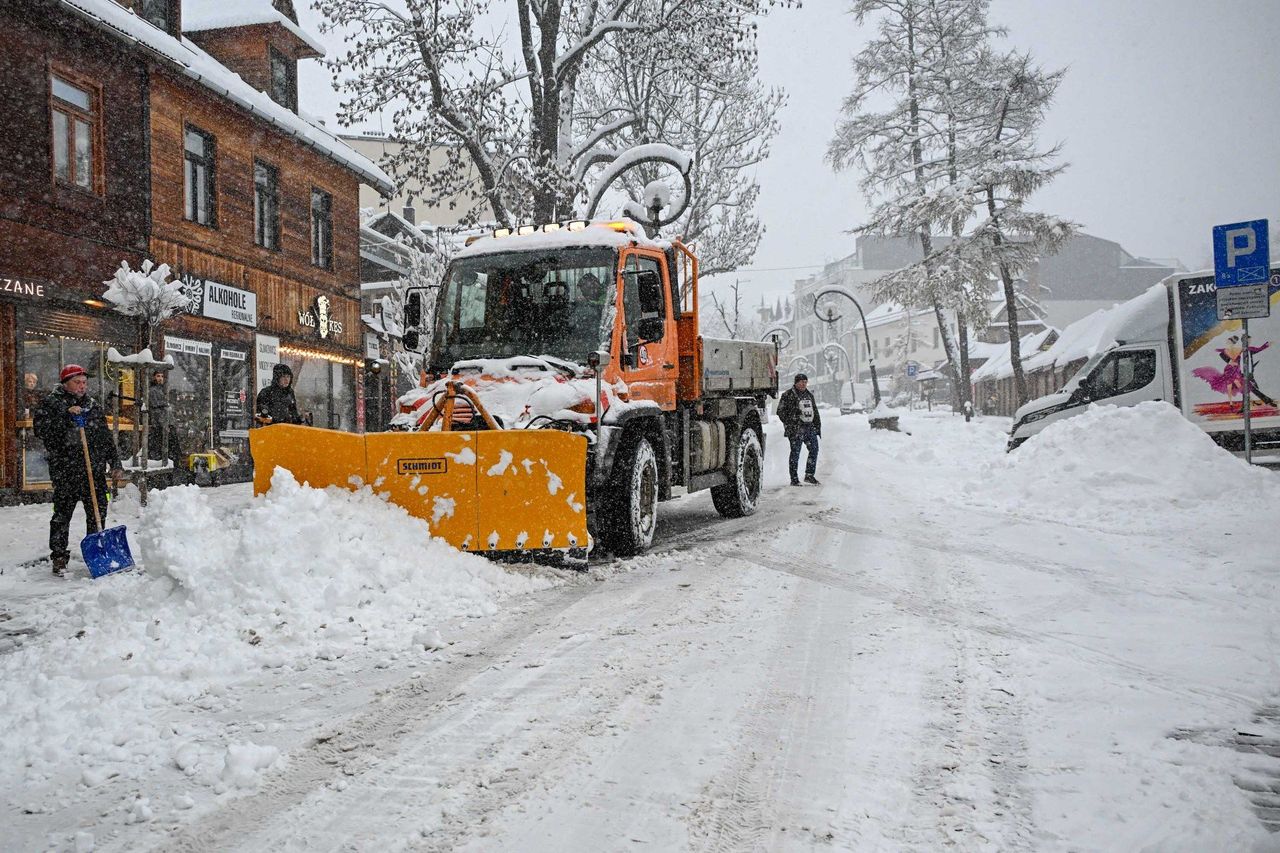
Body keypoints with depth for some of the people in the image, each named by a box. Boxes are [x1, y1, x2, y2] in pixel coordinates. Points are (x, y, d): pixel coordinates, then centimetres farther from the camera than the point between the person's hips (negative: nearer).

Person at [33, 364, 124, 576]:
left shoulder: (94, 406, 15)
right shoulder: (50, 404, 2)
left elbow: (107, 438, 16)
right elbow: (41, 430, -12)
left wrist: (115, 464, 10)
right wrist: (66, 416, -21)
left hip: (95, 471, 4)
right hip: (65, 472, -4)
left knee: (98, 513, 7)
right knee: (62, 514, 0)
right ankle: (59, 558, 10)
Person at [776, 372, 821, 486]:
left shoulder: (809, 394, 18)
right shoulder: (788, 395, -2)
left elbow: (815, 412, 24)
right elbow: (781, 411, -4)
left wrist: (818, 426, 17)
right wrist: (789, 423, -11)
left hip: (810, 427, 7)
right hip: (796, 429, -6)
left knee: (814, 449, 2)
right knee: (795, 452, -5)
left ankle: (809, 475, 13)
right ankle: (794, 479, 1)